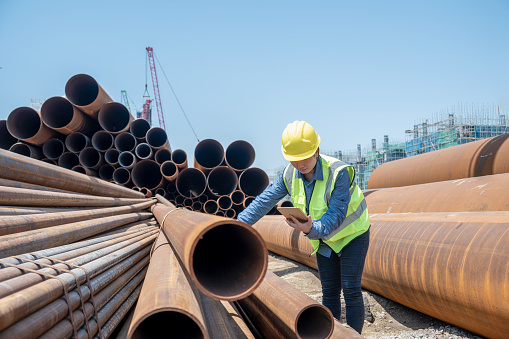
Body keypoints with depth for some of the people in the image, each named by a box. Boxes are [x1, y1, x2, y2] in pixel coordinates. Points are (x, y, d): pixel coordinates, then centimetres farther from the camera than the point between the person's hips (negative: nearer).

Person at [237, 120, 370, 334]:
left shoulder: (338, 172, -33)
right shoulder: (290, 174, -15)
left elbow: (336, 214, -36)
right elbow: (266, 200, -10)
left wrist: (312, 229, -54)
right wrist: (239, 224, -17)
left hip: (352, 234, -5)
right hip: (324, 238, 5)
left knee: (350, 289, -8)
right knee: (329, 291, 8)